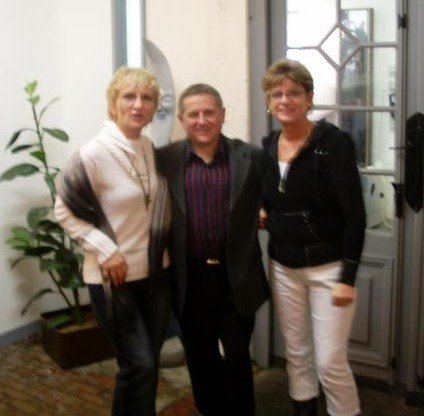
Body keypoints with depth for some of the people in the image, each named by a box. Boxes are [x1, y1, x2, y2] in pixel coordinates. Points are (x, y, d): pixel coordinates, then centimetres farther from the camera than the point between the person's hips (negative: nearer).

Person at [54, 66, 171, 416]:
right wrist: (106, 250, -16)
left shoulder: (152, 149, 1)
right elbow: (64, 211, -10)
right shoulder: (93, 154, -16)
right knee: (139, 365, -3)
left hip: (156, 271, 6)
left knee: (148, 363, 15)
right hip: (115, 277, -5)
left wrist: (163, 245, 6)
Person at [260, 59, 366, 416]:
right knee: (296, 353, 15)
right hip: (283, 266, 6)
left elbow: (354, 215, -16)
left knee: (330, 361, -2)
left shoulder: (334, 142, -14)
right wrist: (263, 214, -3)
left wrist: (348, 276, -18)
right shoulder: (267, 146, 3)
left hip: (328, 266, -5)